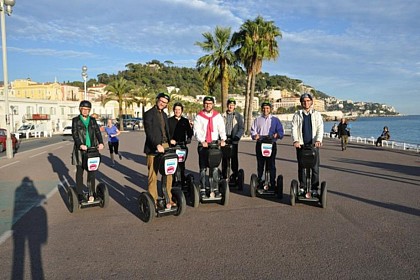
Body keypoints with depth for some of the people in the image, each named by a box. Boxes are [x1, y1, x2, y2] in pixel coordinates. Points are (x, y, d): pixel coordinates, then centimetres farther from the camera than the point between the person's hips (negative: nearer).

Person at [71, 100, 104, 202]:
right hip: (80, 149, -2)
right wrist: (80, 144, -24)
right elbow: (74, 134, -7)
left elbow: (98, 132, 2)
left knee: (91, 172, 5)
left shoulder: (92, 120, 12)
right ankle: (80, 194, 10)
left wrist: (101, 142, -17)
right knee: (80, 172, 3)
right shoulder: (75, 120, 4)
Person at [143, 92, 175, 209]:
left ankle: (168, 198, 11)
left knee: (168, 174, 4)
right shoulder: (149, 114, -3)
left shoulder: (164, 115, 19)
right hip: (153, 148, -6)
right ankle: (153, 200, 7)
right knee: (153, 175, 0)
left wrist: (169, 142, 7)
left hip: (165, 146, 6)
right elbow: (149, 132, -14)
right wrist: (157, 145, -23)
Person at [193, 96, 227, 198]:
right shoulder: (199, 116, 4)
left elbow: (222, 129, 4)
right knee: (203, 168, 0)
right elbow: (197, 131, -5)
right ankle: (202, 189, 6)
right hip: (203, 145, -2)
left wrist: (223, 139, -13)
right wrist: (202, 141, -19)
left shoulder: (218, 116, 11)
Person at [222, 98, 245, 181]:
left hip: (234, 140, -1)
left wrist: (237, 136, -12)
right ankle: (224, 175, 12)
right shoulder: (223, 115, 7)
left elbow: (242, 128, 2)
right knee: (224, 158, 3)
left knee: (234, 158, 1)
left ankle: (235, 174, 11)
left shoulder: (238, 116, 5)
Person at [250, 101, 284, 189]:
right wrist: (255, 135, -13)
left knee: (271, 164, -2)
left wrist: (277, 134, -16)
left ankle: (273, 183, 3)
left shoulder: (275, 120, 12)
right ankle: (259, 182, 11)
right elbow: (253, 130, 9)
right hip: (260, 144, 2)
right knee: (260, 164, 4)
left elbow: (281, 131, 6)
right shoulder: (257, 120, 16)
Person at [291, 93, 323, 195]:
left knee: (315, 167, -1)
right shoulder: (297, 115, 11)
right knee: (301, 167, 3)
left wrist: (318, 140, -16)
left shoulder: (317, 114, 11)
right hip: (301, 144, 0)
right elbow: (294, 128, 1)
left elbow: (320, 128, 1)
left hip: (313, 144, 0)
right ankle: (302, 187, 12)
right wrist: (295, 140, -16)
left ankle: (314, 188, 7)